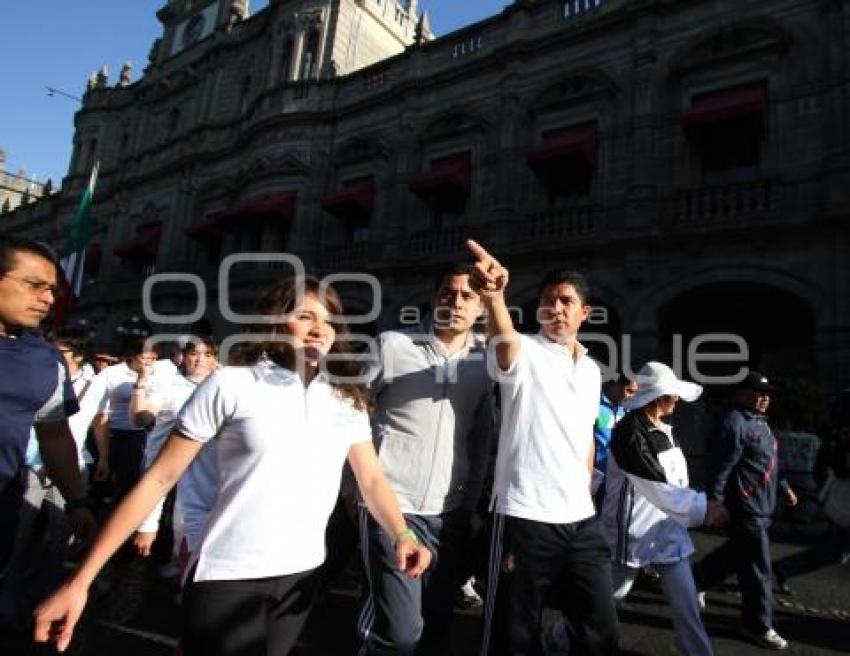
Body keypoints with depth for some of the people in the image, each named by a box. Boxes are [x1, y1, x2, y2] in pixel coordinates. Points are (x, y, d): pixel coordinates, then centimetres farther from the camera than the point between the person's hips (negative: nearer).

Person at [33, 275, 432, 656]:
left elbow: (371, 479, 3)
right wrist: (80, 581, -11)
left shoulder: (347, 399, 2)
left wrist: (402, 535, -16)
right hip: (227, 578, -4)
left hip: (300, 575, 4)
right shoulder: (231, 385, -9)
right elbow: (159, 479, -8)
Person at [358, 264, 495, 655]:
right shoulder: (392, 345, -5)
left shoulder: (484, 361, 5)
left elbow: (483, 436, 12)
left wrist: (473, 499, 11)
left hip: (451, 513, 4)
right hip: (393, 506, -4)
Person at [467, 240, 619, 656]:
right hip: (525, 517, -6)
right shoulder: (525, 353, -7)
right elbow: (504, 340, -32)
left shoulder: (591, 369, 14)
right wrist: (494, 297, -53)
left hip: (582, 519, 6)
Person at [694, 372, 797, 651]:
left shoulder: (759, 421, 13)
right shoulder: (735, 422, -20)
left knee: (736, 552, 21)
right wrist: (715, 502, -24)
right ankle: (758, 625, 17)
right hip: (747, 506, -10)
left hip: (762, 504, 10)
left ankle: (695, 580, 38)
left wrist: (784, 487, 23)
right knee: (758, 568, 1)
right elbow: (723, 466, -23)